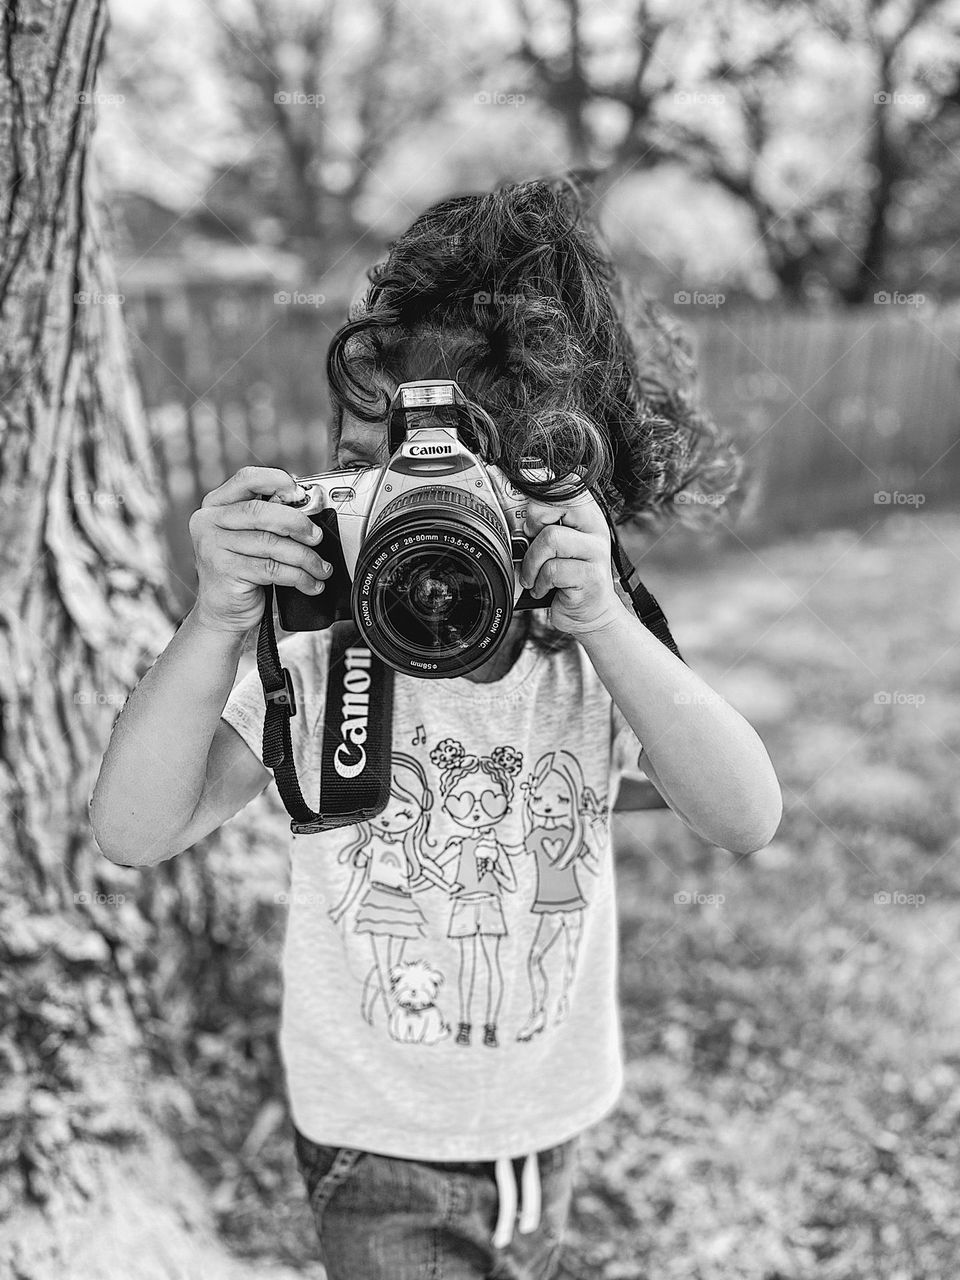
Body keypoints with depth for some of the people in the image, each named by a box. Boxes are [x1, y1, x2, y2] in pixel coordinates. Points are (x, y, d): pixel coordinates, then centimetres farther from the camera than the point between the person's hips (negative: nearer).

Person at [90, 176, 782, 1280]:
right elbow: (132, 835, -25)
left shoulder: (594, 662, -14)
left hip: (551, 1128, 3)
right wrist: (215, 627, -38)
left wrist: (603, 622, -37)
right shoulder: (314, 664, -19)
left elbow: (748, 822, -26)